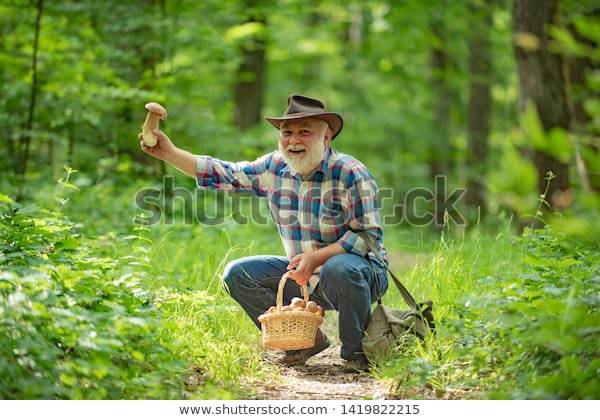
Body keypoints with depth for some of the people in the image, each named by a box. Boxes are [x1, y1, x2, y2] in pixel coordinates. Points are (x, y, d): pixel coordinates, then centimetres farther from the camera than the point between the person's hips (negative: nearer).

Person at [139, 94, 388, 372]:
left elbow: (369, 235, -20)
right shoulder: (275, 167, 0)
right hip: (304, 275, 6)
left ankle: (357, 352, -17)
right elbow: (224, 175, 6)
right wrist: (169, 153, -3)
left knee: (340, 268, -40)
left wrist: (316, 258, -30)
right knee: (237, 274, -4)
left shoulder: (350, 174, -18)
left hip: (362, 270, -6)